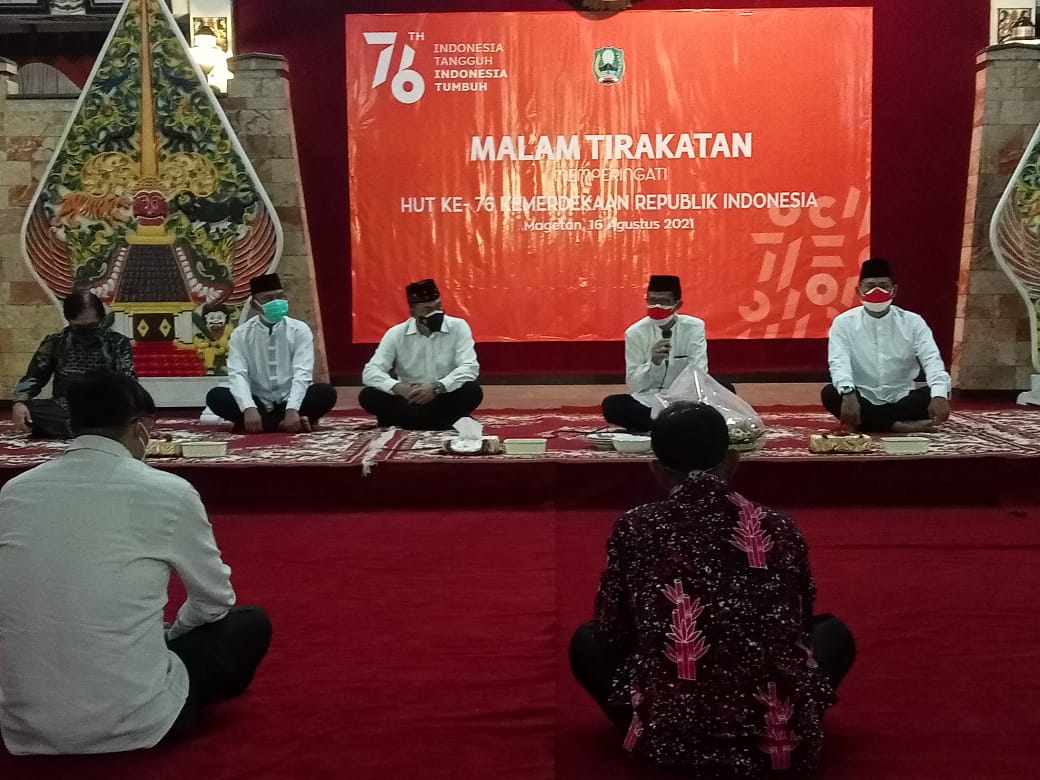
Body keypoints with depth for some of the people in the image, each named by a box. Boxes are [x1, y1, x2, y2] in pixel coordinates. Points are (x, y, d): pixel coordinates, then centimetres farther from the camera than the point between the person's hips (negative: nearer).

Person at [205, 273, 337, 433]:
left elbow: (302, 373, -14)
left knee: (326, 393, -27)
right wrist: (249, 409, -32)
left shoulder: (300, 330, -3)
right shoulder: (240, 334, -1)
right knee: (215, 396, -25)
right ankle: (282, 423, -28)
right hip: (258, 403, 2)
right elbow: (237, 375, -13)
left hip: (289, 401, -2)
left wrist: (292, 410, -31)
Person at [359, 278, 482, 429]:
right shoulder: (396, 334, -4)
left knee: (473, 391, -31)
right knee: (368, 396, -23)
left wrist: (438, 387, -33)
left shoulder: (458, 327, -6)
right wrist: (398, 387, -32)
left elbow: (470, 368, -16)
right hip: (409, 401, 1)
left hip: (445, 399, -1)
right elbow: (370, 372, -11)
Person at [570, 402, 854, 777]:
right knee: (834, 631, 29)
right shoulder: (776, 527, 3)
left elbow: (614, 629, 10)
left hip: (668, 736, -1)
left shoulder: (633, 528, -1)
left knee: (588, 640, 25)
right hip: (776, 733, 1)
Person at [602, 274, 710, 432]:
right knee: (611, 405, -27)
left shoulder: (694, 327, -7)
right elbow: (633, 384, -9)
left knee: (726, 391, -26)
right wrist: (653, 362, -29)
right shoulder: (635, 332, -7)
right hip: (648, 403, 1)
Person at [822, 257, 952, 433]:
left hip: (901, 401, 2)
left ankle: (865, 423, -21)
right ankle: (898, 426, -30)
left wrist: (939, 395, -34)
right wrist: (848, 394, -41)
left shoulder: (913, 322, -1)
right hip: (862, 402, -1)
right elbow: (839, 364, -18)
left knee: (937, 394, -24)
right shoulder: (844, 323, -4)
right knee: (830, 394, -30)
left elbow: (932, 361, -13)